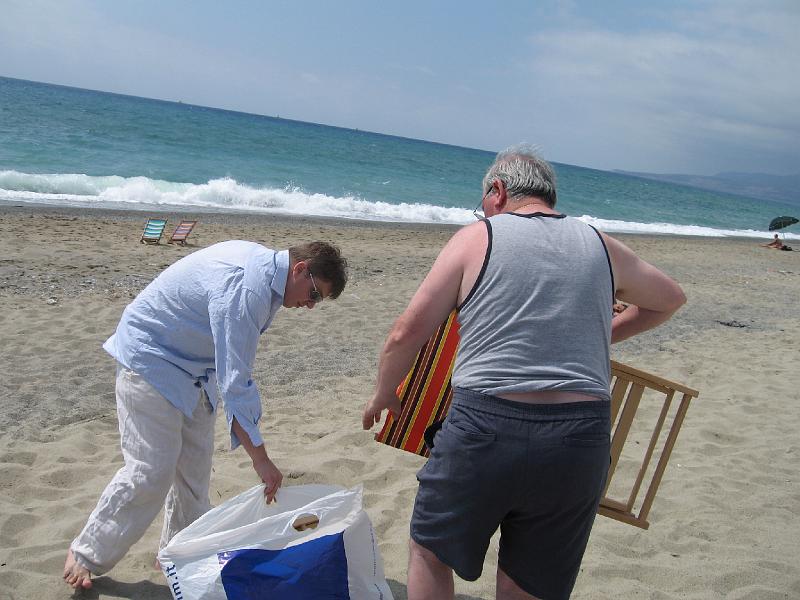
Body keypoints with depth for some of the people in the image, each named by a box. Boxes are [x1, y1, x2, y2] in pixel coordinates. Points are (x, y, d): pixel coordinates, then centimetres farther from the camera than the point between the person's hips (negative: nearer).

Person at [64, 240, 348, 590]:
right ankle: (86, 554, 12)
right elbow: (235, 384, -32)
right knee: (151, 472, -7)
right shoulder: (244, 289, -33)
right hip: (149, 360, -9)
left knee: (194, 468, 11)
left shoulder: (263, 262, -2)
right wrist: (260, 459, -28)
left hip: (191, 369, 9)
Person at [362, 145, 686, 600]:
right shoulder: (600, 246, 13)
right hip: (581, 442, 4)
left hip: (485, 428, -3)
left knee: (430, 549, 23)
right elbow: (671, 299, 30)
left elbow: (407, 333, 1)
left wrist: (384, 395, 18)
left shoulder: (476, 238, 3)